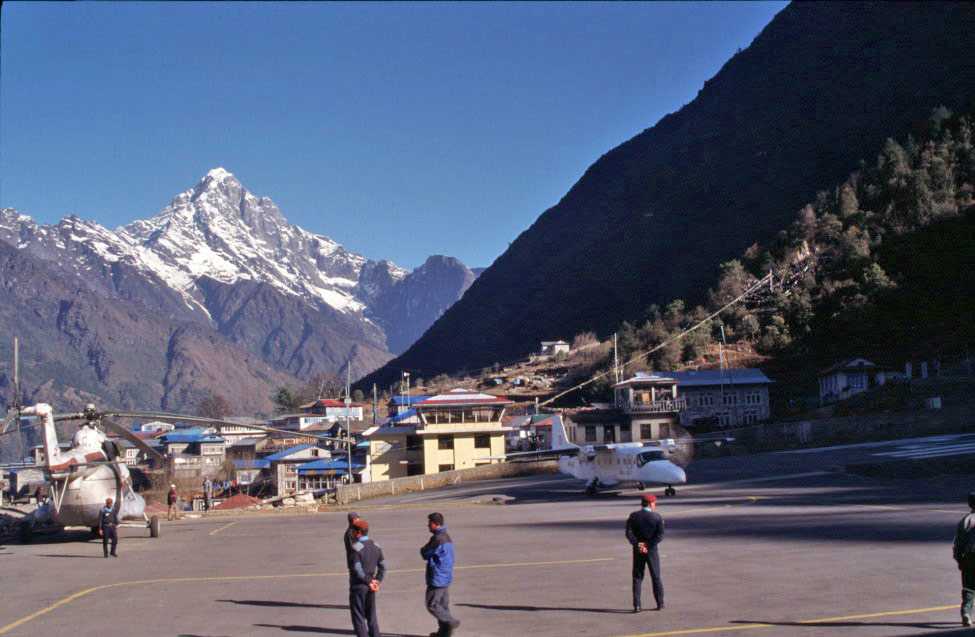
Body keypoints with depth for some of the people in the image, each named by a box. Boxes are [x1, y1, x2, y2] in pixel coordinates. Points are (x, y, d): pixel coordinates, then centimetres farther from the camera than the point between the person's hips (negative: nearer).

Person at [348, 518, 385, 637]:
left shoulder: (356, 547, -17)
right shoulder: (375, 546, 5)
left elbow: (357, 569, -21)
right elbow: (382, 566, 7)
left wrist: (369, 582, -13)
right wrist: (377, 581, 5)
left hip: (358, 586, -7)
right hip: (370, 587, 7)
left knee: (358, 616, 2)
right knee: (371, 615, 17)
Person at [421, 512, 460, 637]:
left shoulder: (437, 539, -20)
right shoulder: (447, 537, 12)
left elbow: (424, 554, -11)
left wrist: (425, 547, 6)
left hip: (437, 578, -10)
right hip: (446, 577, 10)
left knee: (432, 605, -2)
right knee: (443, 604, 13)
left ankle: (450, 622, -8)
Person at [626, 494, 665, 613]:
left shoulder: (633, 516, 0)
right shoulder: (657, 517, -4)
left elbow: (629, 533, -10)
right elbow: (660, 535, -13)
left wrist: (637, 544, -12)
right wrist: (648, 546, -14)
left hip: (637, 550, 1)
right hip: (652, 550, -1)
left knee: (637, 577, 6)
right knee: (656, 577, 10)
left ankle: (637, 605, 0)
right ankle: (660, 604, 15)